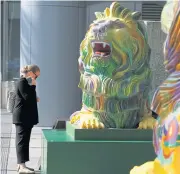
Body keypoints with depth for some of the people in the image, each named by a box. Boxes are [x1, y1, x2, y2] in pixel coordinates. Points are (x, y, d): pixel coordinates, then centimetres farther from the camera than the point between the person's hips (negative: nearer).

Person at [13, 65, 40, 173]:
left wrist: (35, 99, 8)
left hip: (26, 116, 10)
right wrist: (33, 86, -18)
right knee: (22, 140, -12)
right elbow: (28, 98, -22)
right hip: (22, 116, -10)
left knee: (23, 140, 10)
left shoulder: (26, 82, 17)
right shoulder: (22, 82, -14)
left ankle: (21, 165, 14)